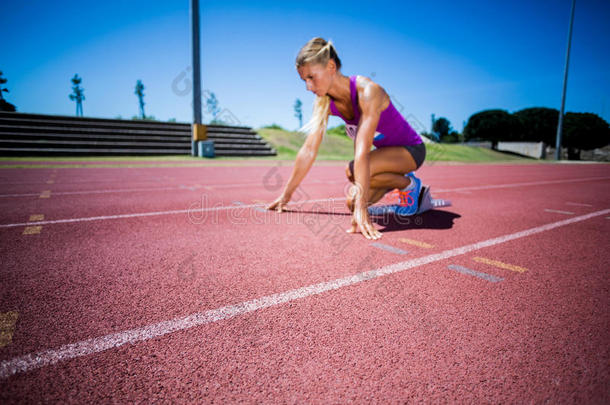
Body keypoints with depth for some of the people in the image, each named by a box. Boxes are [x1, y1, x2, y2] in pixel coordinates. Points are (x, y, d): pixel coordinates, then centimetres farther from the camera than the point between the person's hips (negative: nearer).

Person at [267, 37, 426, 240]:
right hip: (385, 150, 7)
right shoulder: (325, 102, -10)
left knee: (353, 170, -32)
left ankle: (410, 184, -6)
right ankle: (396, 181, 20)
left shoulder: (367, 92, -32)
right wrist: (286, 194, -7)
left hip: (411, 149, -7)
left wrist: (361, 206, -48)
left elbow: (362, 153, -43)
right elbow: (308, 150, -9)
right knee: (352, 203, -5)